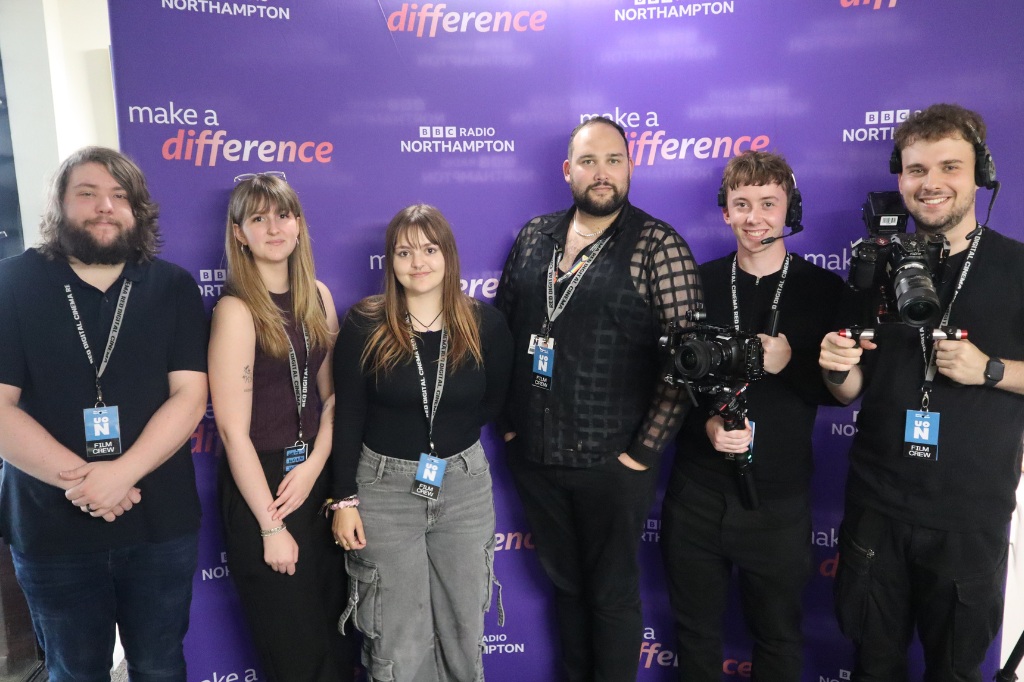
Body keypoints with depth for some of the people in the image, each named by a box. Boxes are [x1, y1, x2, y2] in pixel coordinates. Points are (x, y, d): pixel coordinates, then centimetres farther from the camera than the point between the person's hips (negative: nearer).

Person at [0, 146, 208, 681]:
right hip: (51, 528, 0)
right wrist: (79, 478, -19)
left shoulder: (173, 287, -1)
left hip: (160, 523, 1)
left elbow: (189, 396, -8)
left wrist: (121, 473, -21)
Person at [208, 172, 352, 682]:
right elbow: (233, 429, -16)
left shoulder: (317, 296, 4)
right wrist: (271, 525, -15)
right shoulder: (236, 310, -14)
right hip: (260, 486, -5)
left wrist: (315, 465, -8)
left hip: (316, 478, 5)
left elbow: (333, 393, 6)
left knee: (335, 632, 18)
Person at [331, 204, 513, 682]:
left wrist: (451, 435, 2)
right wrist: (345, 499, -6)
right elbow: (347, 416, -5)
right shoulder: (364, 325, -9)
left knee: (464, 626, 16)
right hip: (385, 486, -1)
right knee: (397, 640, 9)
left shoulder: (485, 324, -5)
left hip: (464, 484, 2)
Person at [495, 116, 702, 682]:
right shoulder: (534, 236, 5)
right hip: (532, 457, 5)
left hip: (612, 464, -4)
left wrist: (646, 450, -15)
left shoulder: (658, 246, -11)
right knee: (564, 582, 23)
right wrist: (505, 416, 7)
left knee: (612, 595, 13)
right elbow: (501, 326, 12)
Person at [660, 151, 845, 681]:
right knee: (695, 632, 19)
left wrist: (789, 363, -20)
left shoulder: (824, 291, -3)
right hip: (696, 492, 1)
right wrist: (706, 423, -16)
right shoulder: (696, 284, 0)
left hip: (780, 498, -1)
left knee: (778, 637, 18)